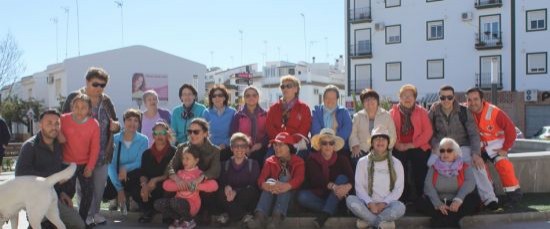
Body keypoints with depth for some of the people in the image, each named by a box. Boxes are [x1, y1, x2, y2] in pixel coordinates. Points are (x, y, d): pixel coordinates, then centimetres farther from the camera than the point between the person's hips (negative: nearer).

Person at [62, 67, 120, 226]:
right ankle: (86, 215, 13)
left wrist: (115, 126, -11)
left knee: (100, 184, 11)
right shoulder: (74, 97, -3)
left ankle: (95, 212, 25)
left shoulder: (106, 101, 8)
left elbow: (115, 123, 12)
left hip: (103, 152, 4)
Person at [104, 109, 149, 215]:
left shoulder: (143, 140, -7)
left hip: (134, 177, -1)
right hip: (117, 176, 1)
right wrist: (119, 189, -17)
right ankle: (118, 198, 16)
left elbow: (140, 162, -10)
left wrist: (125, 168, -31)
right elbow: (111, 165, -9)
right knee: (105, 194, -25)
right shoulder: (115, 139, -6)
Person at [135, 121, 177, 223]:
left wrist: (156, 180, -21)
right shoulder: (147, 153, 12)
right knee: (139, 191, -26)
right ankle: (148, 210, 7)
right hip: (151, 186, 4)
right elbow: (142, 173, 2)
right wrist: (144, 184, -20)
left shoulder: (173, 152, -1)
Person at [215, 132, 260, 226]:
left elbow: (254, 185, -9)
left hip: (247, 201, -1)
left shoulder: (253, 164, 2)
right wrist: (226, 187, -26)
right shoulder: (225, 164, 9)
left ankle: (230, 216, -18)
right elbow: (221, 183, 0)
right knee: (221, 193, -30)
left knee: (250, 191, -34)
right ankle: (244, 215, -21)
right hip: (231, 197, 2)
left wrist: (236, 192, -25)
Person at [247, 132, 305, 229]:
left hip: (291, 194, -1)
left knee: (285, 178, -28)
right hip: (272, 195, 2)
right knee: (270, 180, -27)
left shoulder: (298, 161, 2)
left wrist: (287, 186, -43)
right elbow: (261, 178, -9)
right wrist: (266, 185, -37)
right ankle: (260, 217, -49)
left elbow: (299, 178, -19)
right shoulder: (270, 161, 8)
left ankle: (277, 217, -50)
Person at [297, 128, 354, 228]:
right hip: (317, 195, -1)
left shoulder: (341, 159, -1)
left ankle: (324, 214, -33)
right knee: (302, 196, -30)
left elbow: (352, 178, -14)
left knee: (342, 178, -26)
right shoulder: (312, 159, -4)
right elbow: (316, 179, -19)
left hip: (335, 197, 1)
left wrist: (348, 186, -39)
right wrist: (332, 186, -36)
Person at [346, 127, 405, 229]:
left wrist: (384, 203, -14)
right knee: (350, 200, -31)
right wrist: (370, 203, -18)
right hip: (368, 205, 0)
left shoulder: (396, 163, 6)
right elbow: (359, 186, -2)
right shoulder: (363, 162, 5)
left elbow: (399, 188, 0)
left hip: (387, 205, 0)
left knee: (400, 207, -33)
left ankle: (368, 220, -19)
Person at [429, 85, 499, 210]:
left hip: (462, 147, 0)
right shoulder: (434, 112, -1)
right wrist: (435, 146, -12)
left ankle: (489, 198, -21)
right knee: (430, 164, -29)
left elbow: (473, 134, -7)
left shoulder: (463, 111, -5)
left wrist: (476, 153, -21)